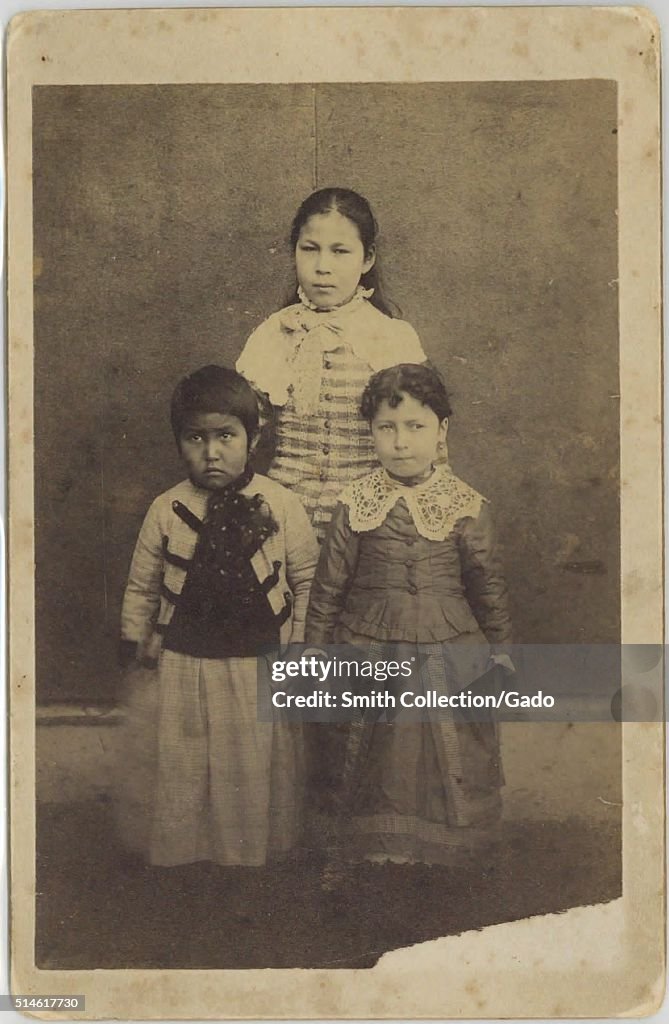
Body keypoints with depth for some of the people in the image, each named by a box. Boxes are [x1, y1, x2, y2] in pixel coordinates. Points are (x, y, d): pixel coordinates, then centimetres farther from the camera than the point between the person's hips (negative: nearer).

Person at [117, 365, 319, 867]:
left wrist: (300, 648, 0)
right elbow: (142, 587, 7)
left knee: (259, 772, 13)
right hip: (184, 667, 1)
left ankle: (257, 860, 36)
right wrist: (135, 647, 11)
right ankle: (178, 856, 33)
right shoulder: (166, 510, -5)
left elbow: (307, 580, 0)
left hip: (262, 669, -1)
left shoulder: (282, 505, -8)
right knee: (181, 773, 11)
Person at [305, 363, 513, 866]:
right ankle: (380, 849, 34)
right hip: (370, 656, 1)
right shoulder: (355, 503, -5)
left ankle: (449, 855, 31)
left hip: (448, 657, 0)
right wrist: (315, 652, 6)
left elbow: (489, 585, 4)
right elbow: (328, 585, 2)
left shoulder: (467, 506, -6)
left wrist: (501, 650, 9)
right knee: (378, 766, 13)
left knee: (448, 767, 8)